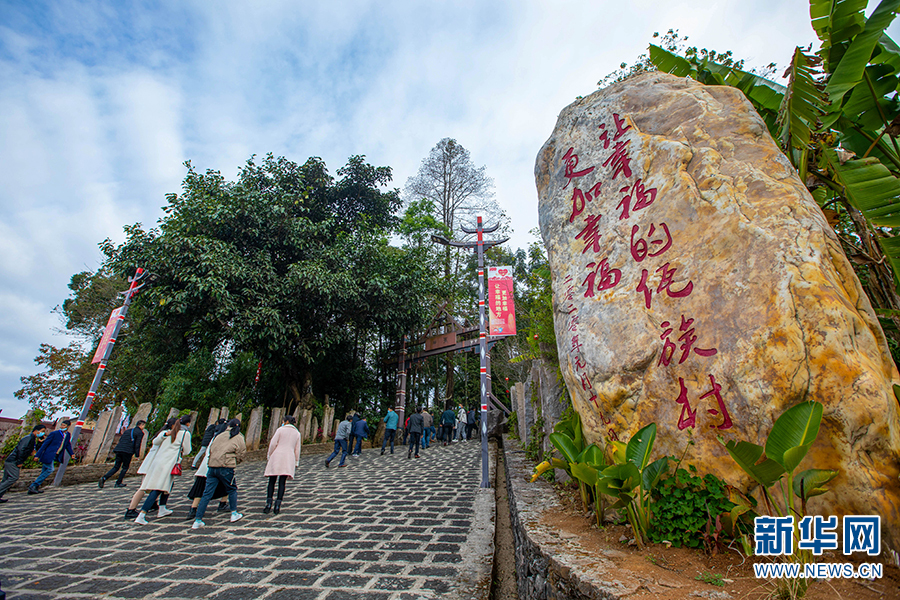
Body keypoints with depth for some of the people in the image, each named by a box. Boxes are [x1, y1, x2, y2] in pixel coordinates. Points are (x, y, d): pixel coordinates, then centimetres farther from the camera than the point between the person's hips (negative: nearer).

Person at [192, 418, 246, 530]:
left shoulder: (220, 435, 14)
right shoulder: (239, 439, 3)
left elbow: (210, 450, 18)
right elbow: (240, 456, 4)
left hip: (212, 466, 3)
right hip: (226, 468, -3)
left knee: (207, 493, 8)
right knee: (232, 489, 16)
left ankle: (197, 520, 7)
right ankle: (234, 514, 22)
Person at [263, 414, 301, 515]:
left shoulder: (280, 429, 1)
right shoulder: (297, 433, 12)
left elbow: (273, 443, -4)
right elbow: (297, 449, 13)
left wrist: (269, 456, 7)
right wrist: (296, 462, 19)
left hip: (277, 456, -3)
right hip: (289, 458, 3)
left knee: (272, 481, 7)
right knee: (282, 483, 6)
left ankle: (269, 504, 2)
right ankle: (277, 505, 1)